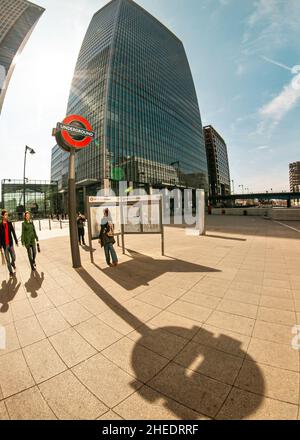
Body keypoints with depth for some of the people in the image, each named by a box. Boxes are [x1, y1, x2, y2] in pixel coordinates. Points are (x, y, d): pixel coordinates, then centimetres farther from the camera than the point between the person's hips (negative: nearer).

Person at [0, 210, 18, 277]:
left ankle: (13, 263, 38)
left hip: (10, 243, 2)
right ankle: (11, 271, 19)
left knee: (13, 257, 4)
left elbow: (13, 233, 4)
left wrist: (16, 241, 3)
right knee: (7, 259, 5)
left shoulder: (10, 223, 1)